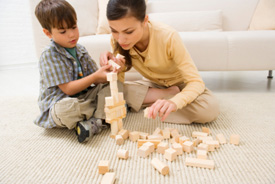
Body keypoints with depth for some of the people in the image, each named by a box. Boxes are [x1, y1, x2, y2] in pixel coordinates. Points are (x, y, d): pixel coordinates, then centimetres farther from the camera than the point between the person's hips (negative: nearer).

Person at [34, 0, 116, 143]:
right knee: (66, 107, -40)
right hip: (59, 103, -7)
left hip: (83, 99, 7)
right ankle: (103, 113, -15)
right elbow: (68, 89, -20)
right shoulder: (49, 56, -15)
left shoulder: (80, 50, 6)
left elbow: (94, 78, 4)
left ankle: (94, 122, -25)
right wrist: (95, 77, -27)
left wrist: (105, 73, -19)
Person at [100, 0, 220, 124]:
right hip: (153, 84, 3)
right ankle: (169, 94, -10)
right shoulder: (117, 39, -19)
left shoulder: (168, 37, -31)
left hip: (180, 83, -3)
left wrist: (174, 102, -49)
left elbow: (196, 82, -30)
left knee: (209, 109, -34)